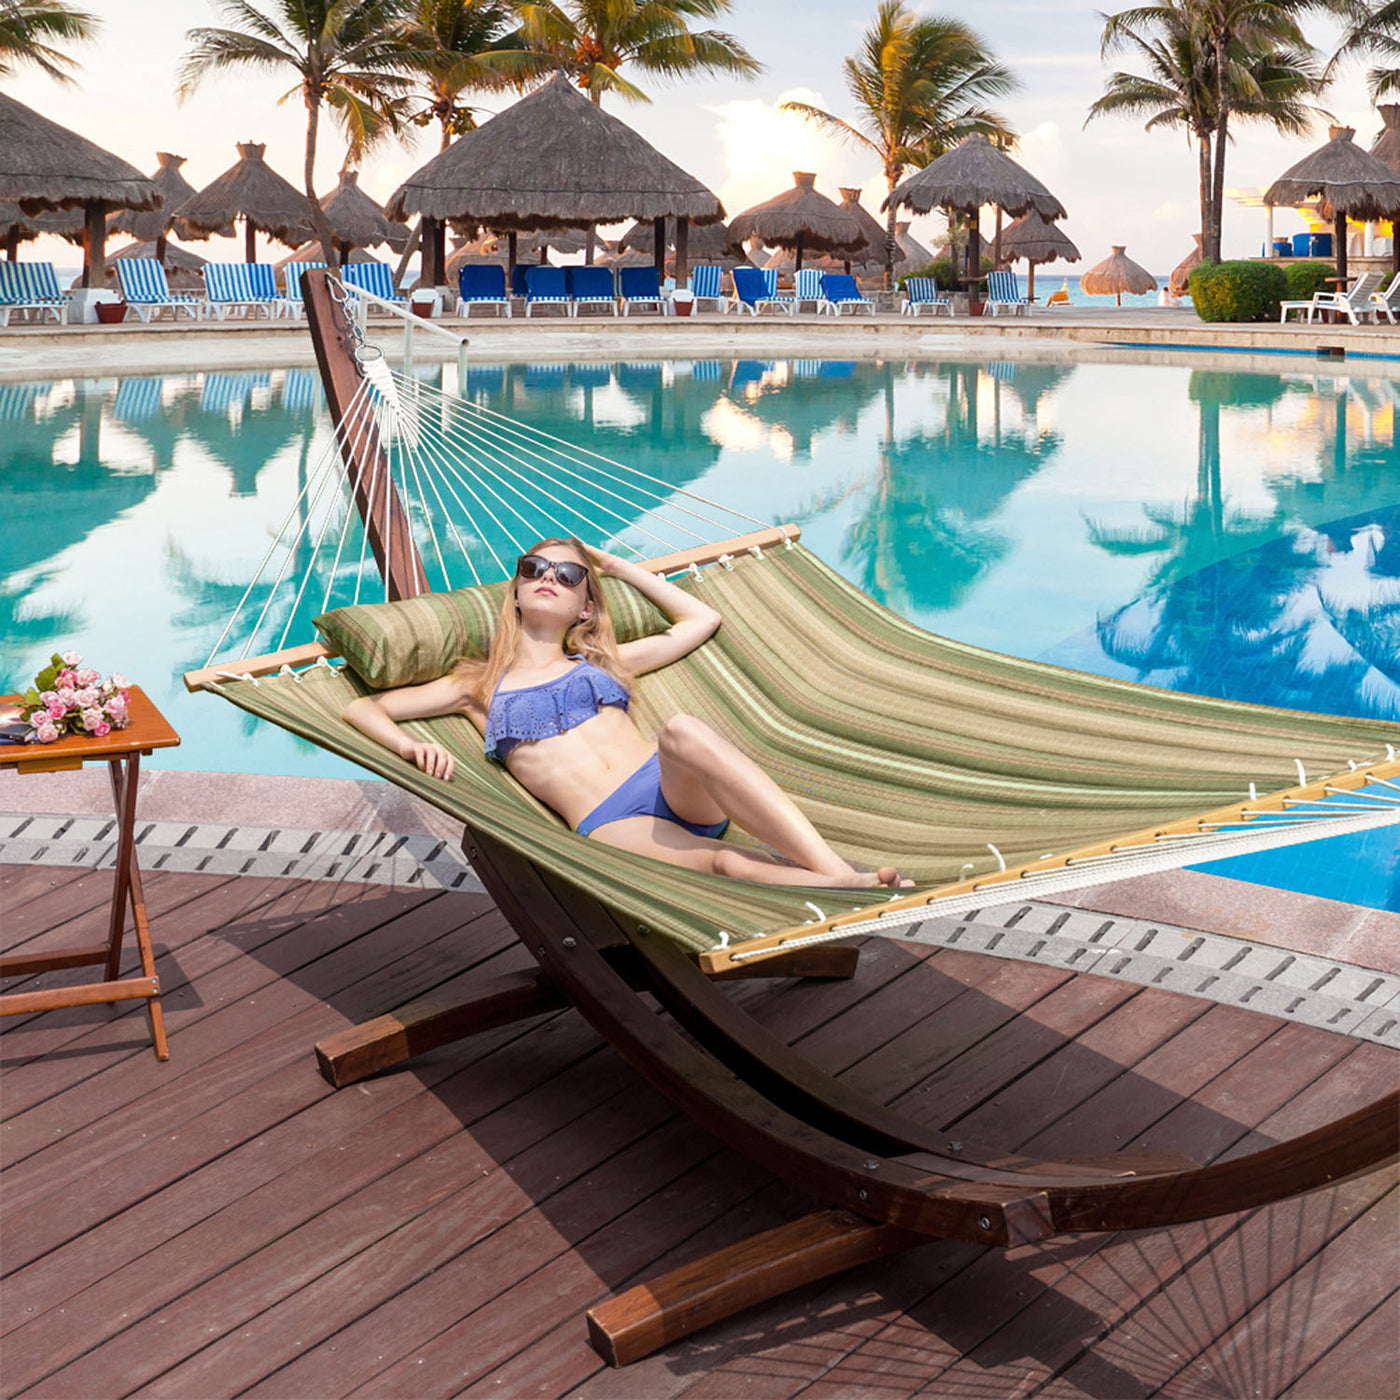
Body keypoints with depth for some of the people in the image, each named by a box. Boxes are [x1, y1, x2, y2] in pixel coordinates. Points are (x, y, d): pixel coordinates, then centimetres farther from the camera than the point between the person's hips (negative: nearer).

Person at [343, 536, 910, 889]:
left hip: (678, 788, 3)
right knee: (725, 864, -38)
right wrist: (412, 746, -2)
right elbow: (361, 708, 21)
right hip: (611, 824, -2)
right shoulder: (480, 686, 23)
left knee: (681, 731, -37)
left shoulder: (600, 663, 30)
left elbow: (703, 617, 39)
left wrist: (617, 565, 41)